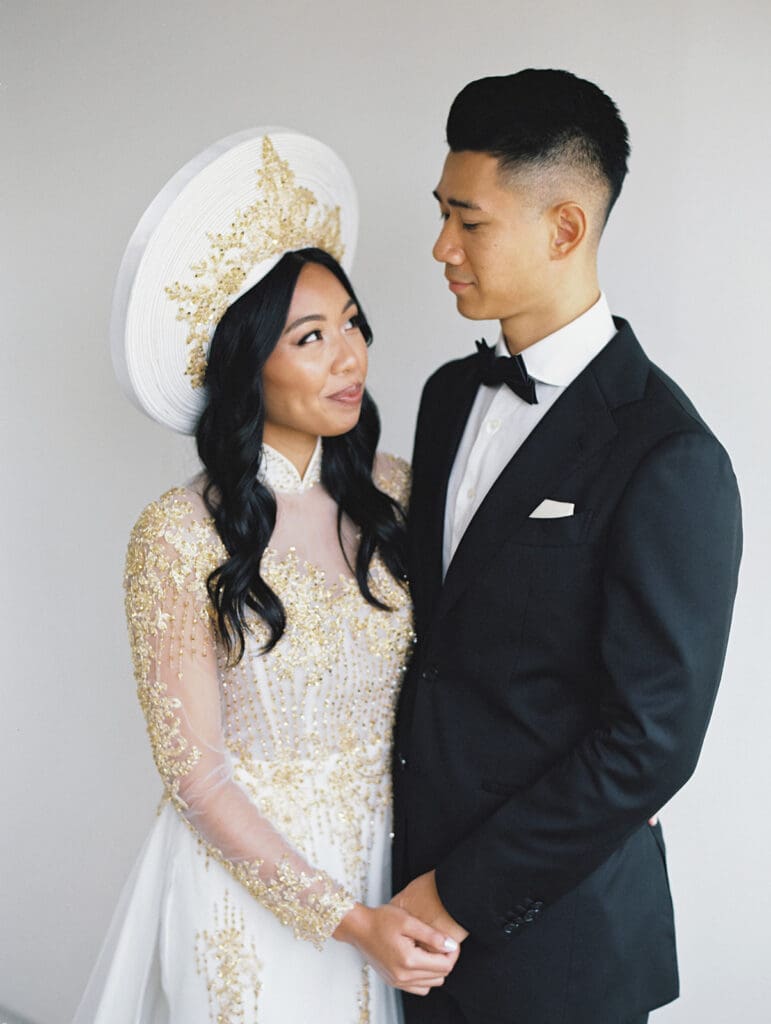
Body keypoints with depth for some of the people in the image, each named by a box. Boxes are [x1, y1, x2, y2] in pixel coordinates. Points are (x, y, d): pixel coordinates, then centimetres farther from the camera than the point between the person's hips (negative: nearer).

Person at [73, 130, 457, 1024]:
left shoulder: (388, 492, -5)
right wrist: (346, 919, -18)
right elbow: (194, 770, -15)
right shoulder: (179, 538, -19)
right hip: (243, 875, -4)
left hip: (382, 865, 5)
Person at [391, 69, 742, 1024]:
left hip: (551, 927, -6)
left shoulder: (669, 458, -20)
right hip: (419, 860, 6)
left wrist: (463, 895, -14)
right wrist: (415, 869, 5)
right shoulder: (451, 394, 4)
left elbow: (651, 740, -20)